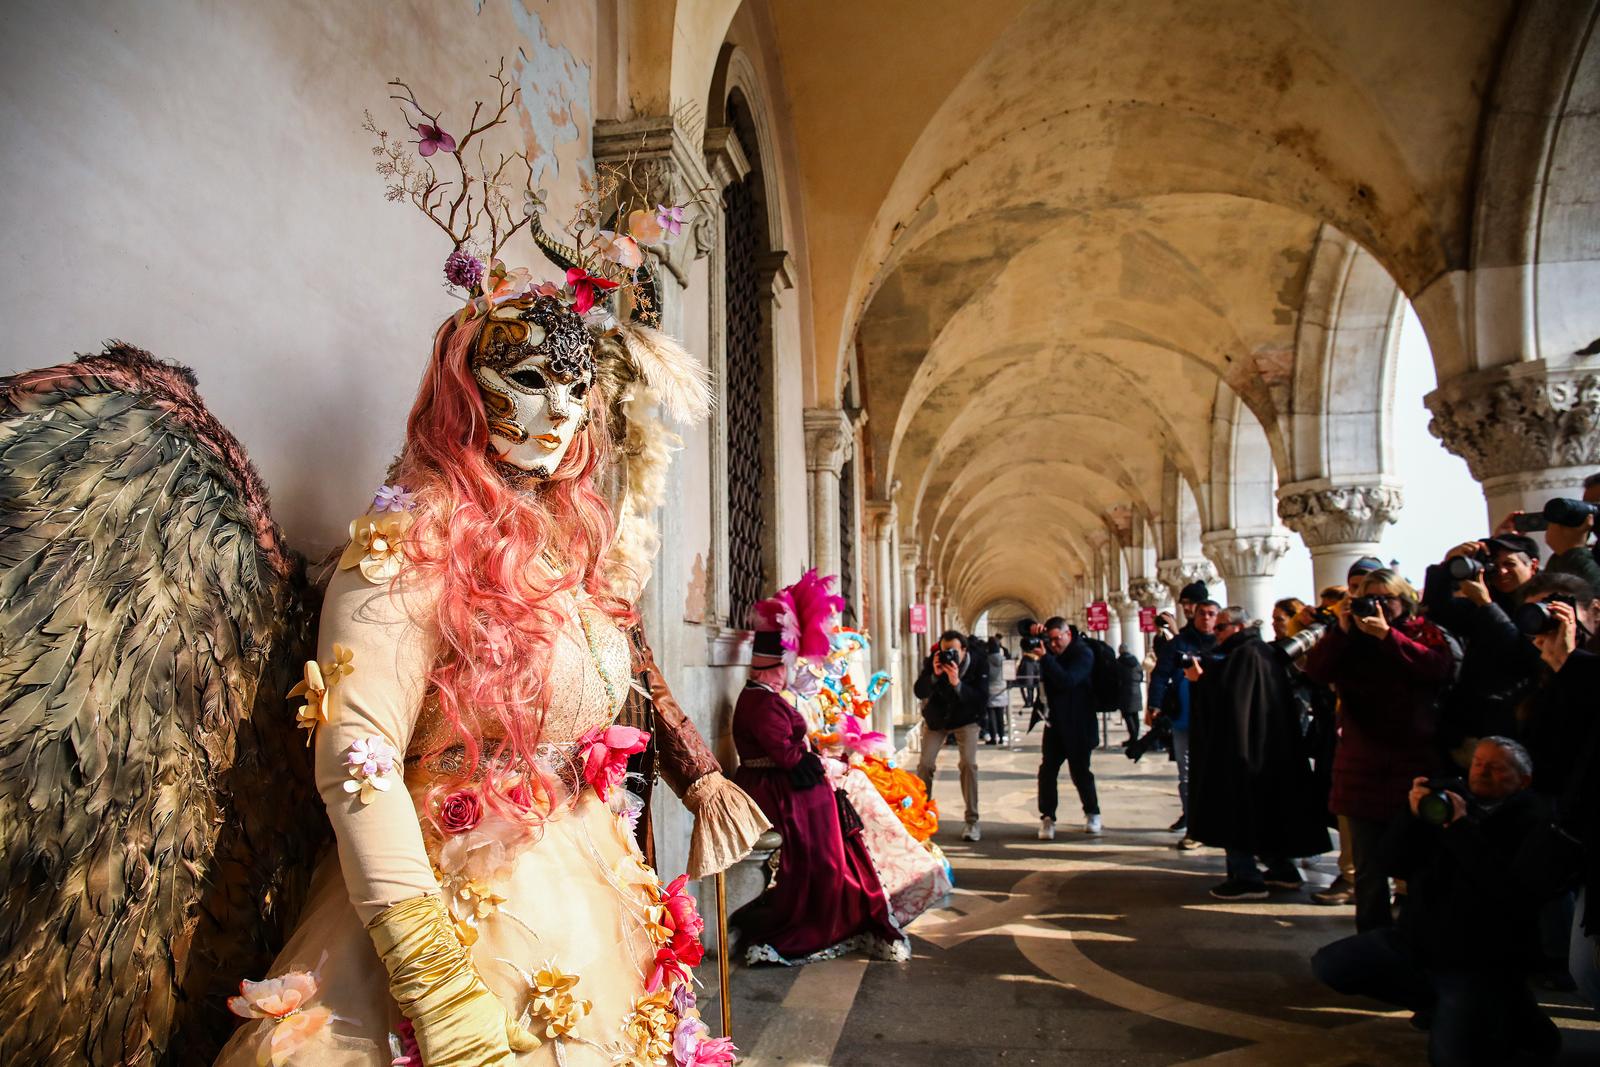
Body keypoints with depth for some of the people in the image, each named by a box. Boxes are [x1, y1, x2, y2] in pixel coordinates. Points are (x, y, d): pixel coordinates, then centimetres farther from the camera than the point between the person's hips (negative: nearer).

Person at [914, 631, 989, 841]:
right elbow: (919, 692, -23)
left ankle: (971, 820, -7)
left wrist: (957, 683, -43)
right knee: (925, 764, -7)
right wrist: (934, 675, -39)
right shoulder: (931, 662, -19)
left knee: (968, 763, -17)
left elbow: (982, 699, -30)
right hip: (936, 719, 1)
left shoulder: (978, 665, -22)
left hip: (966, 720, -1)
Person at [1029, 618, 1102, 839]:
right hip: (1055, 723, 5)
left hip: (1079, 725, -5)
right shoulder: (1050, 651, 6)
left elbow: (1068, 681, -26)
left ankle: (1092, 813, 24)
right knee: (1047, 770, -5)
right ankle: (1047, 818, -3)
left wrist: (1045, 658, -32)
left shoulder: (1083, 653, -11)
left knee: (1079, 771, 2)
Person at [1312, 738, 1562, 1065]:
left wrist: (1462, 827, -25)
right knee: (1329, 965, -4)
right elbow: (1390, 864, -1)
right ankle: (1443, 1007, 8)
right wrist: (1413, 816, -17)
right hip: (1416, 941, 6)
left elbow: (1516, 894, -25)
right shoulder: (1446, 801, 5)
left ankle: (1507, 1020, 8)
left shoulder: (1534, 823, -7)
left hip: (1481, 965, -6)